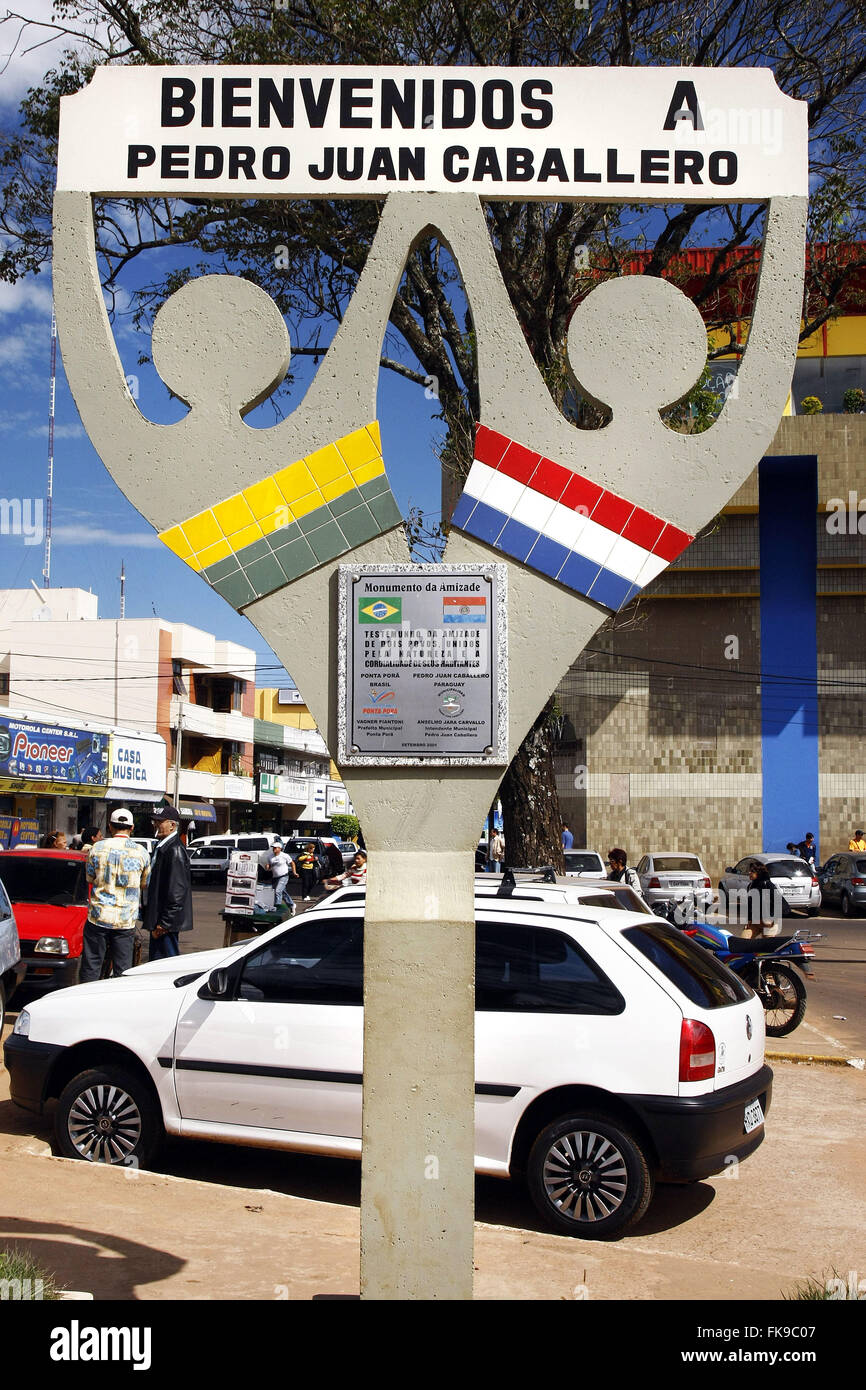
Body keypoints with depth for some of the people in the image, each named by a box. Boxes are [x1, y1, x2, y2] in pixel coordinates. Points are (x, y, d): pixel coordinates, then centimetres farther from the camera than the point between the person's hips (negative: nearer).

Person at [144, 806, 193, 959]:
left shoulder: (175, 850, -17)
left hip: (167, 922, -11)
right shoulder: (160, 847, 16)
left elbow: (176, 891, -21)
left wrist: (164, 923, -22)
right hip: (158, 920, 11)